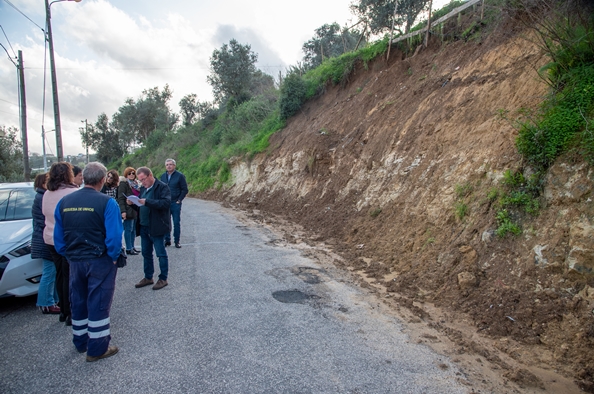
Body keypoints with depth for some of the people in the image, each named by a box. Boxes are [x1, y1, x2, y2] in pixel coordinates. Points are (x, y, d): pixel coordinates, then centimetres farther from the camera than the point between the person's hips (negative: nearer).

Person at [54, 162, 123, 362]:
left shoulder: (64, 202, 1)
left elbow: (58, 236, 6)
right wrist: (114, 257, -5)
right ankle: (97, 348, 15)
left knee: (78, 302, 20)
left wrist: (68, 255, 15)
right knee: (98, 304, 5)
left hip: (75, 261, 6)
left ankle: (80, 342, 37)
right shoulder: (107, 203, -17)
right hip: (99, 261, -6)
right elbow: (114, 236, -19)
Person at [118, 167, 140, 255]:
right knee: (128, 229, -2)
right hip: (128, 210, -8)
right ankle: (128, 249, 4)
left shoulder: (136, 184, 16)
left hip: (136, 210, 8)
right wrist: (123, 211, -21)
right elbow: (121, 198, -13)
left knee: (133, 229, 12)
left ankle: (132, 247, 20)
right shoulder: (123, 183, -7)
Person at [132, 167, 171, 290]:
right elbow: (140, 205, 19)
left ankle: (163, 279, 15)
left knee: (161, 253, 3)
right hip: (144, 227, 8)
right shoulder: (143, 188, 13)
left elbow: (166, 203, -24)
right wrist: (133, 202, -3)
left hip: (156, 227, -8)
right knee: (146, 253, 16)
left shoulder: (162, 187, -11)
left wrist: (147, 202, -30)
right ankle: (148, 277, 29)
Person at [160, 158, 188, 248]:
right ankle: (167, 240, 19)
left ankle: (177, 241, 12)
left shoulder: (180, 176, -4)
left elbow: (185, 189, -4)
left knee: (177, 223, 3)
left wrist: (179, 200, -9)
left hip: (175, 203, -4)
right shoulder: (163, 176, 9)